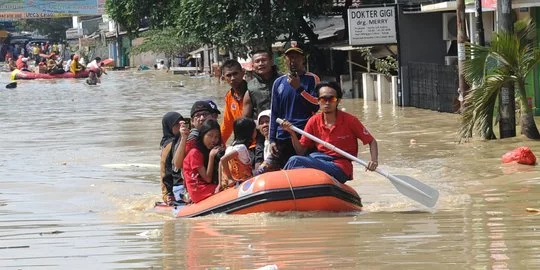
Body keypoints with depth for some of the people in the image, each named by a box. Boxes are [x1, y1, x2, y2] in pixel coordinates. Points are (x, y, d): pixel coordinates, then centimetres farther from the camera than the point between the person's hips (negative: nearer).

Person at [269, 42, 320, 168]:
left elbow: (316, 105, -8)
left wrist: (299, 88, -15)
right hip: (283, 137, 4)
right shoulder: (279, 83, 14)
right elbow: (274, 113, 16)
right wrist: (272, 139, 10)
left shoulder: (311, 79, 3)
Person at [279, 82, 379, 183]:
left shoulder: (349, 120, -5)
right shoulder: (314, 121, 5)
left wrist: (374, 161, -16)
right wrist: (292, 134, -9)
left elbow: (371, 141, 3)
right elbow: (301, 151, 8)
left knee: (295, 161, -28)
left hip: (341, 169, -4)